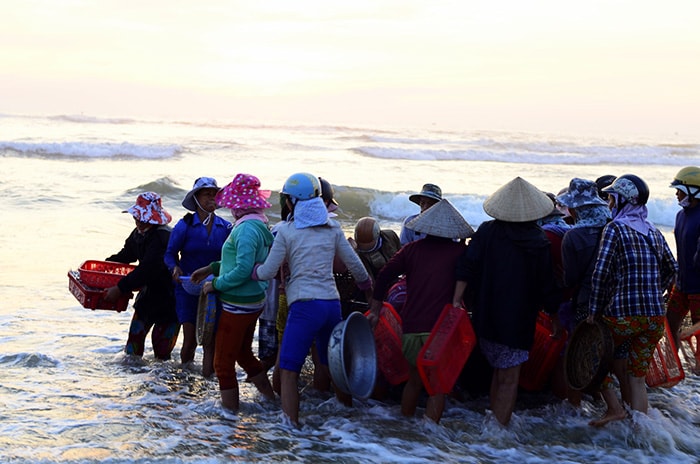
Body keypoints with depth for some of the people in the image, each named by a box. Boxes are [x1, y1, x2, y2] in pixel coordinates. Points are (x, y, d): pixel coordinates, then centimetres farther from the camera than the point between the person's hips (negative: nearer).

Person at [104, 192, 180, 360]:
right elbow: (126, 255, 21)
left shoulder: (162, 237, -27)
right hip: (148, 291, 9)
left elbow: (146, 271, -32)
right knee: (136, 331, 11)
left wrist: (120, 288, -31)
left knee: (162, 339, -2)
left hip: (166, 294, -9)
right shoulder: (140, 233, 3)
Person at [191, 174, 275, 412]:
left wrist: (216, 284, -16)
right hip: (253, 303, 10)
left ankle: (230, 411, 9)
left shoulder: (247, 229, -22)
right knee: (243, 354, 25)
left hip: (238, 306, -10)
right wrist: (212, 268, 17)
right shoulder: (260, 226, 8)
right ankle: (271, 398, 32)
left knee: (223, 363, 2)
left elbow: (243, 270, -28)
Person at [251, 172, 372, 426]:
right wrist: (366, 284, 34)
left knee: (288, 371, -2)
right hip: (332, 303, 6)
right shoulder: (332, 227, 10)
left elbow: (268, 272, 1)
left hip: (304, 306, -6)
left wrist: (254, 269, 24)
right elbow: (354, 264, 15)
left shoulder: (287, 231, -2)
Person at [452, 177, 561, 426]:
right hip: (518, 321, -3)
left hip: (485, 318, 4)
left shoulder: (487, 232, -2)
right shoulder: (538, 242, -7)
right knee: (509, 379, 3)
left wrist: (457, 301, -6)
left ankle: (493, 421, 30)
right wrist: (555, 318, 8)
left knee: (500, 371, 23)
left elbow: (467, 266, -9)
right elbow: (547, 285, -4)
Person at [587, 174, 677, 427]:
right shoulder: (654, 232, 13)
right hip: (656, 317, 6)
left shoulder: (615, 228, -7)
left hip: (622, 314, -6)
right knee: (637, 376, 12)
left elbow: (601, 273, -14)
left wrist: (595, 311, -7)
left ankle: (614, 408, 7)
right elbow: (672, 269, 22)